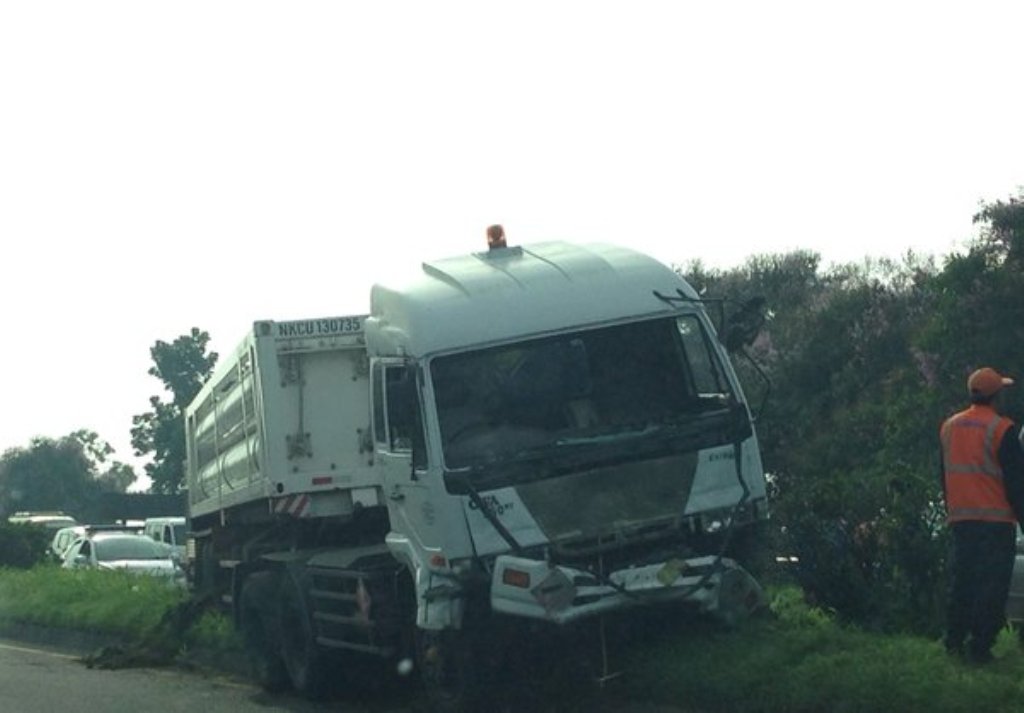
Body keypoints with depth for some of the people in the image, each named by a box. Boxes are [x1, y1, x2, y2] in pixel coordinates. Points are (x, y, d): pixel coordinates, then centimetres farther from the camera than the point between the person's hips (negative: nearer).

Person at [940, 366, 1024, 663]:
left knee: (961, 581, 13)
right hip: (996, 517, -6)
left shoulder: (948, 427, 8)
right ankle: (980, 646, -6)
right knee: (992, 584, -3)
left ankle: (954, 641, 14)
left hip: (960, 518, 6)